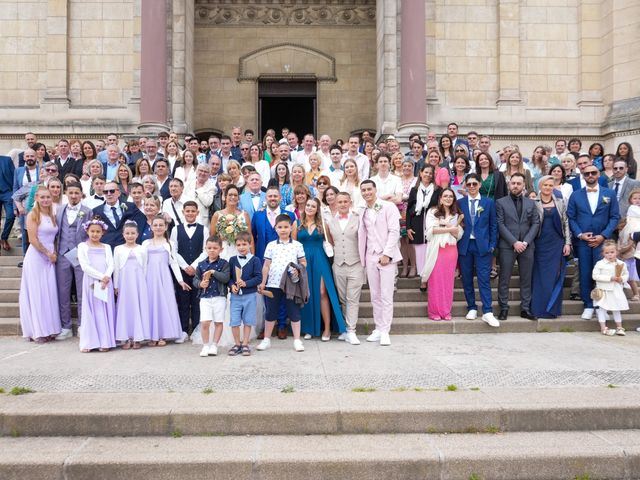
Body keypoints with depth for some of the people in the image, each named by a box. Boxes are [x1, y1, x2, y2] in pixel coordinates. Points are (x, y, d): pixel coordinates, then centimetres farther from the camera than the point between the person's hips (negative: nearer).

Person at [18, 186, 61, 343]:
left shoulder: (52, 216, 13)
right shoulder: (33, 215, -7)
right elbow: (33, 239, -13)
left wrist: (53, 254, 1)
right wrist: (48, 254, -9)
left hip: (50, 258, 6)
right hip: (36, 257, -6)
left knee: (49, 292, 5)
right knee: (36, 293, 0)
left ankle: (48, 329, 13)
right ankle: (37, 331, 9)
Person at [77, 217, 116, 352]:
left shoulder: (106, 247, 13)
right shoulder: (83, 246, 4)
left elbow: (111, 265, 3)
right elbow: (84, 266, -6)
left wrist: (106, 278, -15)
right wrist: (101, 276, -14)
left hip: (106, 283, 2)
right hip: (90, 282, -2)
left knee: (105, 310, 1)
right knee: (90, 310, -1)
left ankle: (105, 342, 5)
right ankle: (87, 343, 2)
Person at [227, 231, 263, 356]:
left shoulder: (255, 260, -3)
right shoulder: (232, 260, 5)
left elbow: (259, 278, -8)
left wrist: (246, 283, -18)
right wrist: (232, 285, -12)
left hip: (250, 295, -2)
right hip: (235, 295, 2)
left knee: (247, 321, 7)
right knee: (234, 322, 3)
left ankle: (245, 344, 19)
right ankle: (237, 344, 18)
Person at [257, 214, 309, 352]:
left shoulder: (297, 245, 4)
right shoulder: (271, 245, 6)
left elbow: (303, 262, 7)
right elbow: (266, 265, 7)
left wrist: (298, 269, -13)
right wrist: (263, 282, 4)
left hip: (291, 284, -1)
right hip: (273, 284, 1)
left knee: (294, 312, 4)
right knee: (270, 312, 10)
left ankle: (297, 340, 14)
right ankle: (266, 339, 22)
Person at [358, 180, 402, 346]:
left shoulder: (388, 207, -1)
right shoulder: (363, 212, 15)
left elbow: (394, 231, -8)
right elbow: (363, 236, 14)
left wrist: (387, 254, -14)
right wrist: (363, 257, 4)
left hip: (386, 256, -5)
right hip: (370, 257, 5)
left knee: (386, 296, -5)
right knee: (375, 295, 7)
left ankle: (385, 331, 0)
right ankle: (378, 329, 15)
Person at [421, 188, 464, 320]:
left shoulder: (457, 215, 14)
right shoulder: (432, 212, 5)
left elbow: (459, 235, 5)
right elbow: (431, 229, -9)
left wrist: (446, 224, -10)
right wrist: (450, 228, -9)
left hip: (451, 250, 3)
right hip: (436, 249, -3)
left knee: (448, 281, 4)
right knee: (435, 281, -3)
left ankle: (446, 311, 12)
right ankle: (434, 311, 4)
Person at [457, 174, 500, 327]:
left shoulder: (489, 203, 5)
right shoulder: (460, 203, 6)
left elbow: (493, 225, 5)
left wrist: (492, 245, -1)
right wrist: (457, 244, 0)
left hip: (482, 246, -1)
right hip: (464, 245, 2)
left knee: (484, 279, -5)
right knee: (467, 279, 6)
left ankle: (487, 312, -5)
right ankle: (472, 308, 17)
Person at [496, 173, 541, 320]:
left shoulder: (531, 203, 12)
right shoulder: (501, 202, 4)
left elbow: (536, 224, 6)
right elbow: (500, 225, -4)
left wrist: (525, 242, -8)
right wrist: (514, 242, -12)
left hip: (527, 246, 3)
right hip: (507, 246, -2)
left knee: (526, 279, 6)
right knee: (504, 279, 0)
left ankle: (525, 308, 13)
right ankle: (504, 308, 8)